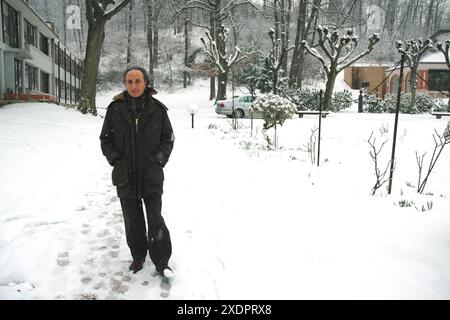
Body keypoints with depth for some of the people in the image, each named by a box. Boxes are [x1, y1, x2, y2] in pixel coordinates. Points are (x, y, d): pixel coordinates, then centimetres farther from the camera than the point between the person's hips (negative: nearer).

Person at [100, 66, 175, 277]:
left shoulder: (157, 109, -2)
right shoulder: (115, 109, 0)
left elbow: (168, 138, 5)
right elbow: (105, 139, 8)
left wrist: (159, 159, -7)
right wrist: (115, 159, -5)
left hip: (152, 176, -1)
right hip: (125, 176, 2)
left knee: (155, 220, 3)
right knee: (132, 220, 13)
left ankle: (161, 261, 17)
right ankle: (138, 256, 32)